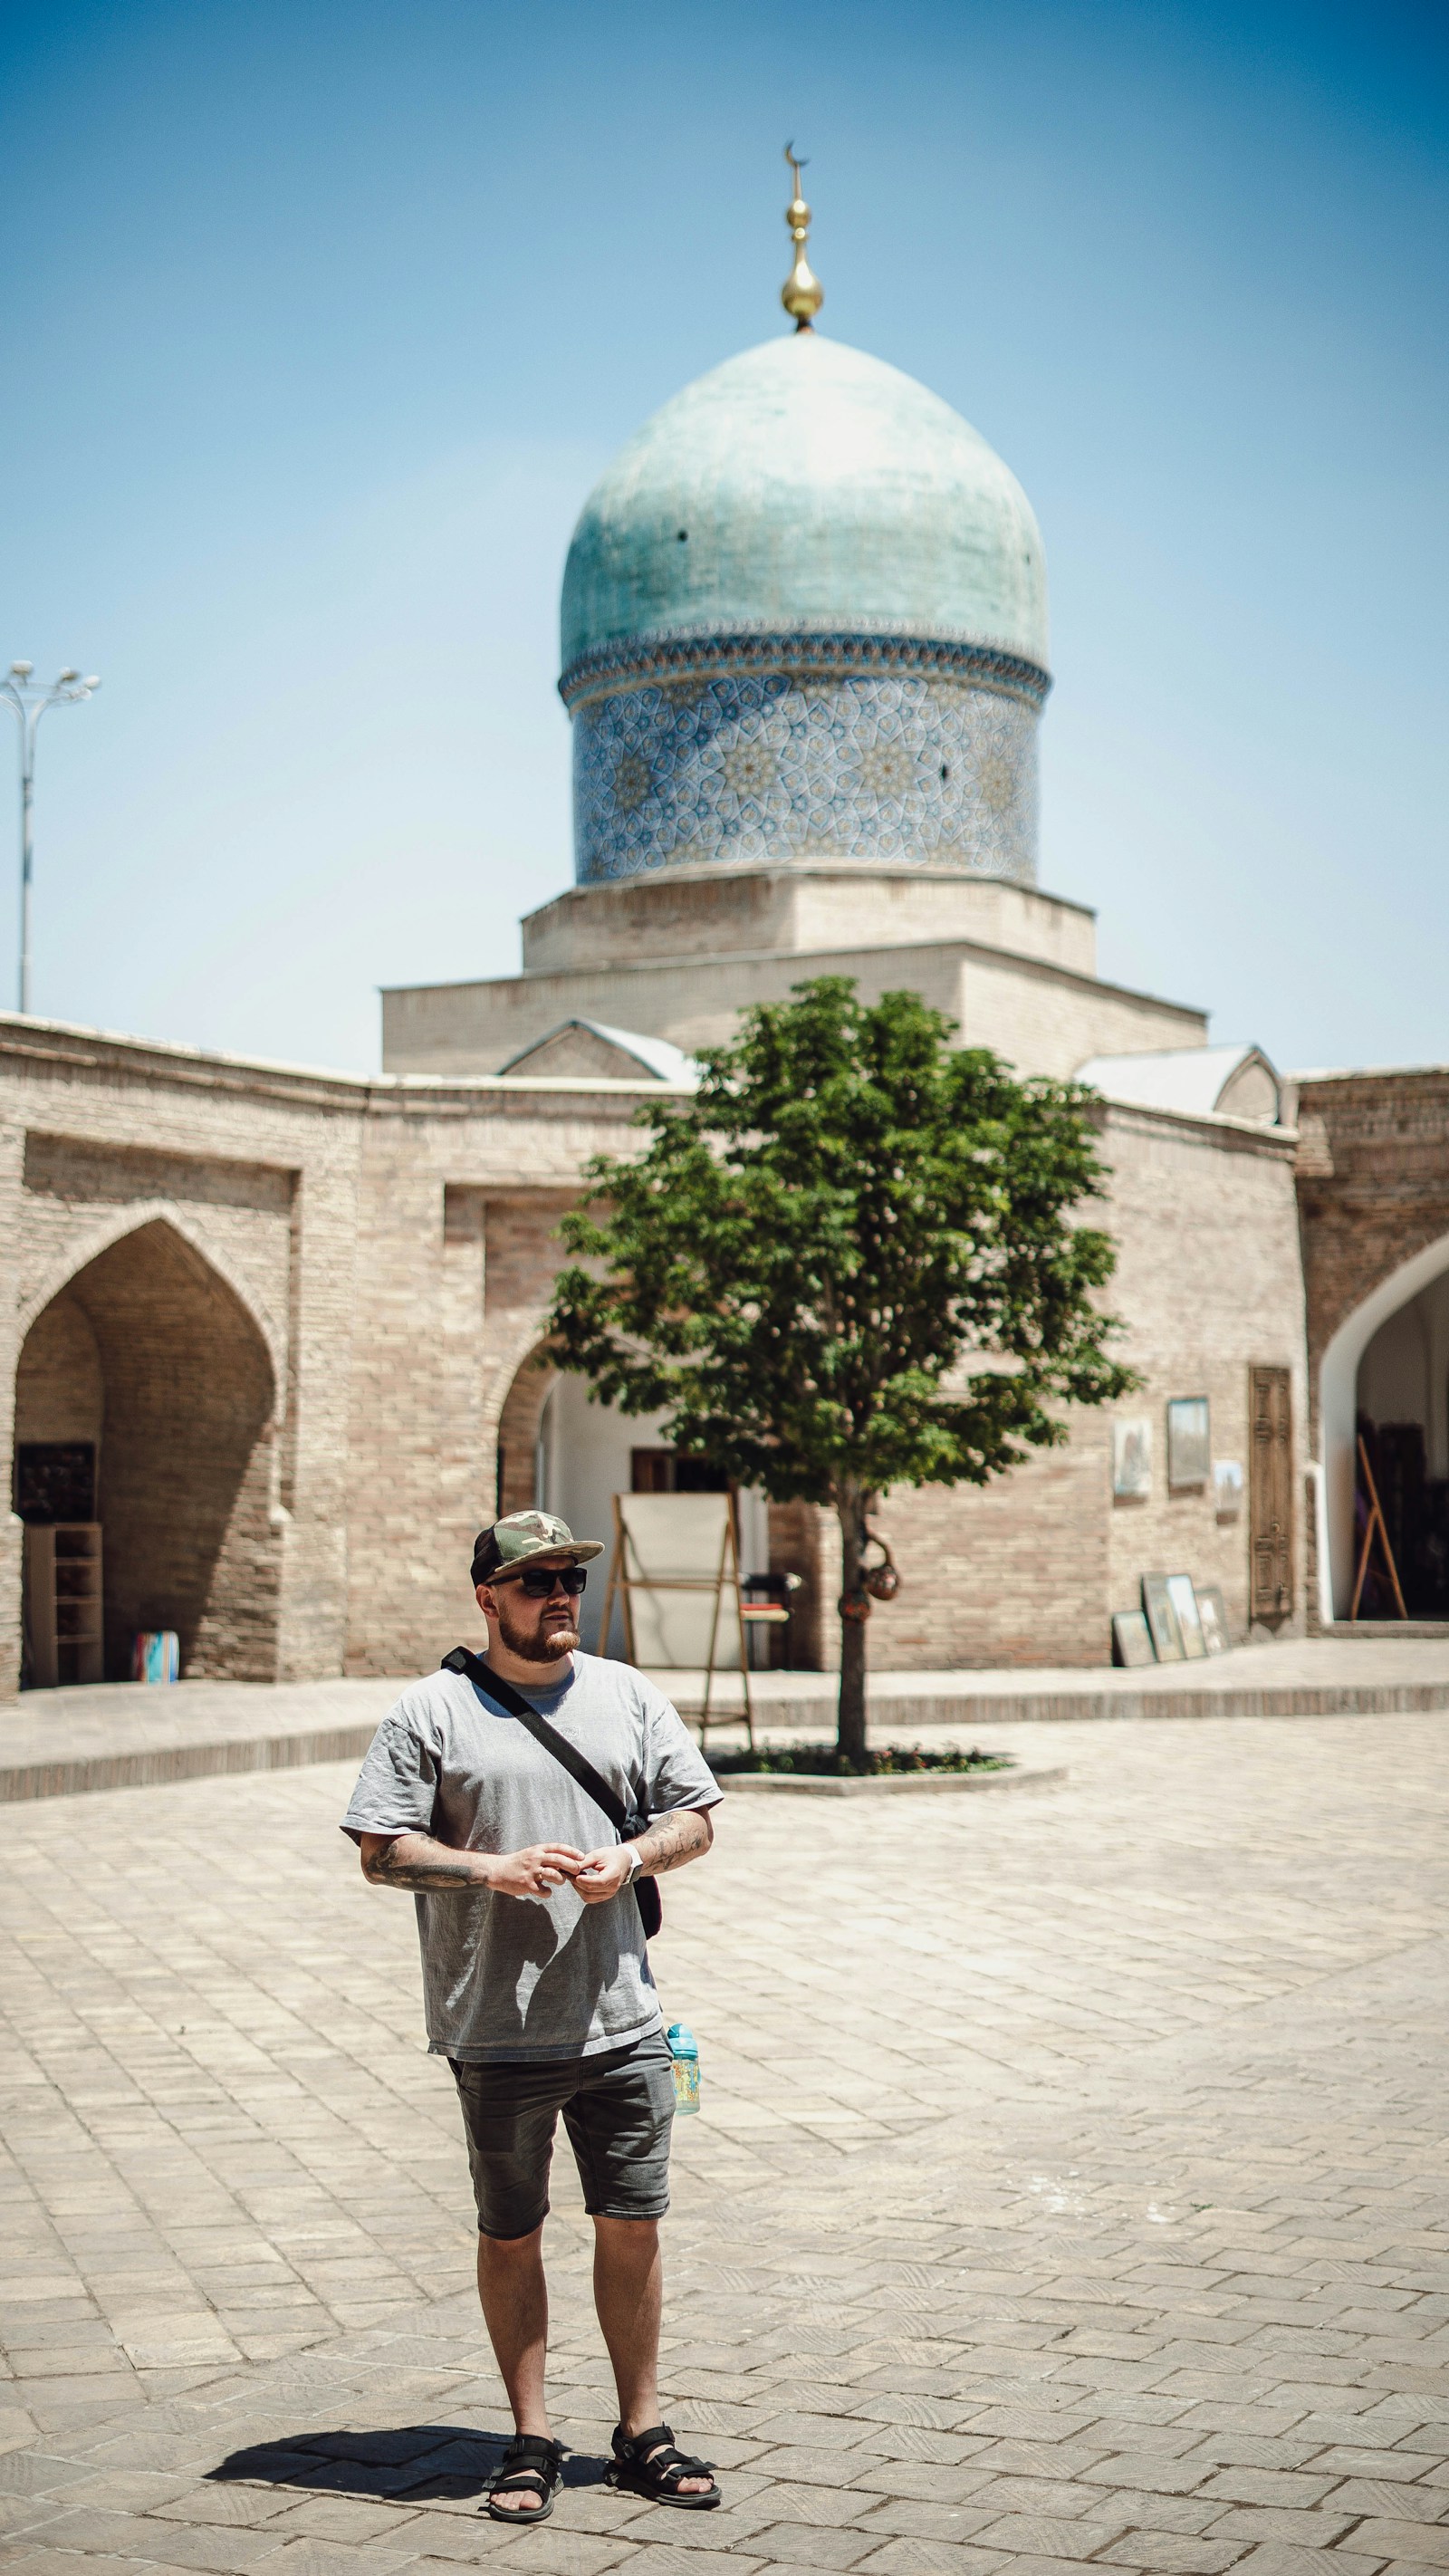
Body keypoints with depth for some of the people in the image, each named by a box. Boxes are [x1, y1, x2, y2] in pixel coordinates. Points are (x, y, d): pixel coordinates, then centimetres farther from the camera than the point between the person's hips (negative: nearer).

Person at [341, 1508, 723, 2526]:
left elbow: (697, 1816, 11)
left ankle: (643, 2433, 21)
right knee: (511, 2235, 8)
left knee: (633, 2224, 8)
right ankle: (532, 2441, 21)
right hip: (496, 2031, -2)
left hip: (621, 2021, 3)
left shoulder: (628, 1695, 9)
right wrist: (492, 1869, -18)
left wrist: (632, 1858, -9)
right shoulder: (432, 1710, -2)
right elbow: (382, 1851, -5)